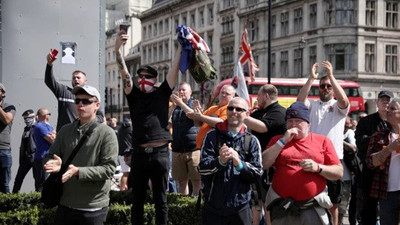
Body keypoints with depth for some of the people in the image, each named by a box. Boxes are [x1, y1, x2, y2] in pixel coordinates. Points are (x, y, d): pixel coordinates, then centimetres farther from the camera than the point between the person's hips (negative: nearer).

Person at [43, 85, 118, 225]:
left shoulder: (106, 133, -7)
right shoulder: (65, 130, 9)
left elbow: (109, 169, -14)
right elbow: (51, 156, 12)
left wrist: (78, 171, -24)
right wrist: (54, 164, -13)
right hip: (65, 205, 5)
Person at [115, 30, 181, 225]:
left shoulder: (162, 94, 8)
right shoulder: (133, 95, 9)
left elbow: (175, 69, 3)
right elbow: (124, 73, -1)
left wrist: (181, 46, -3)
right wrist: (117, 49, -12)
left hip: (160, 153, -1)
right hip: (139, 153, 1)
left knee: (160, 199, 7)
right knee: (138, 198, 9)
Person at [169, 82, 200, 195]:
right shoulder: (174, 107, 16)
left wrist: (181, 103, -15)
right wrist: (174, 105, -9)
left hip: (193, 148, -4)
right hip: (177, 149, 4)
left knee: (196, 181, -6)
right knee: (181, 181, 6)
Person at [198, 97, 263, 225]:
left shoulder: (252, 141, 3)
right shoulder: (212, 136, 0)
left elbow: (258, 174, -3)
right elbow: (202, 168, -7)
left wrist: (240, 164, -21)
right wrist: (219, 161, -26)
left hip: (240, 207, 1)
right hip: (213, 206, -1)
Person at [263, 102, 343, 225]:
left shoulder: (323, 141, 6)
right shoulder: (277, 140, 11)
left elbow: (339, 172, 5)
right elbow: (262, 164, -4)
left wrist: (318, 168, -13)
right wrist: (283, 141, -6)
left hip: (314, 208, -1)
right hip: (282, 208, 1)